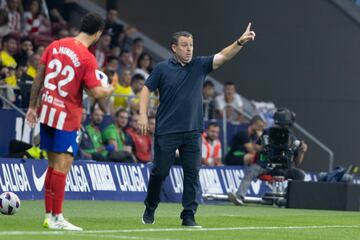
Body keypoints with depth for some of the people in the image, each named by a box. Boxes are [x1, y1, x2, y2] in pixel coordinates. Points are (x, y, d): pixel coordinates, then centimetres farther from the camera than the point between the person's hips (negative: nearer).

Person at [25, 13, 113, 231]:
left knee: (54, 164, 14)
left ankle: (49, 215, 17)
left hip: (46, 112, 7)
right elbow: (96, 92, -15)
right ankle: (56, 218, -3)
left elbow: (39, 77, 9)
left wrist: (33, 106, 17)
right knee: (62, 165, -4)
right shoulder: (87, 59, -13)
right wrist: (109, 91, 8)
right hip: (67, 117, -7)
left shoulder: (56, 46, 6)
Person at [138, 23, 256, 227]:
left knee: (192, 174, -1)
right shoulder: (162, 68, -1)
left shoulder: (200, 65, 5)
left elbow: (223, 56, -5)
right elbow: (147, 89, 4)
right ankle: (150, 209, 25)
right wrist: (143, 115, -7)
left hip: (192, 131, 2)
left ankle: (189, 216, 4)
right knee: (160, 172, 5)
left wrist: (240, 42, -21)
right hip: (167, 131, -2)